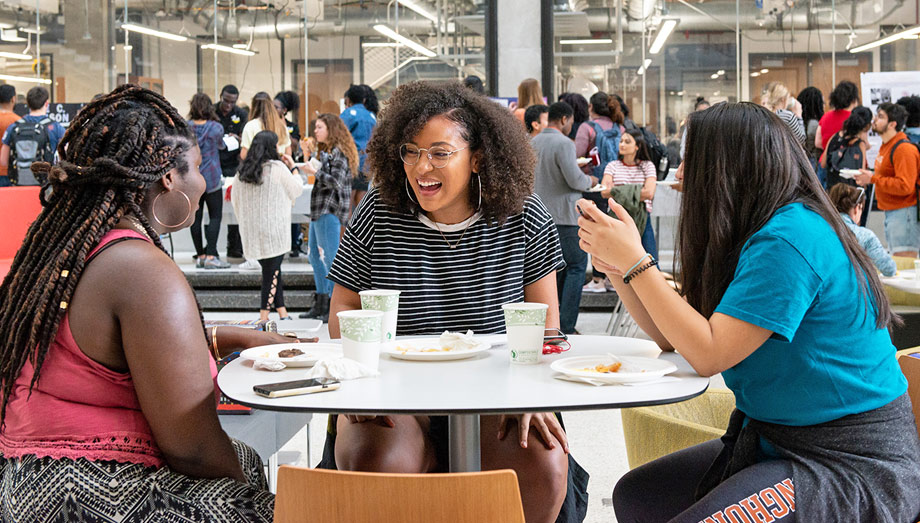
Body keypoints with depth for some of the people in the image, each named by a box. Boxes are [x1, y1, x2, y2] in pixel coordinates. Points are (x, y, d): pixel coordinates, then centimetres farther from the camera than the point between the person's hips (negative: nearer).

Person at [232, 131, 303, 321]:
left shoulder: (242, 170, 7)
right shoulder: (277, 168, -9)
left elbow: (235, 199, 13)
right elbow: (297, 189, 2)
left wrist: (244, 221, 24)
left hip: (251, 229, 6)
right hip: (274, 229, -6)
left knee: (272, 270, 13)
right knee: (272, 271, -1)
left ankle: (283, 314, 17)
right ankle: (264, 317, -2)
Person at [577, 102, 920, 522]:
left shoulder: (789, 239, -21)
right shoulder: (752, 236, 10)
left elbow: (708, 354, -22)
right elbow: (674, 338, 11)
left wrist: (635, 261, -17)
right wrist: (614, 263, 2)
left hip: (853, 464, -10)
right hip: (775, 438, 10)